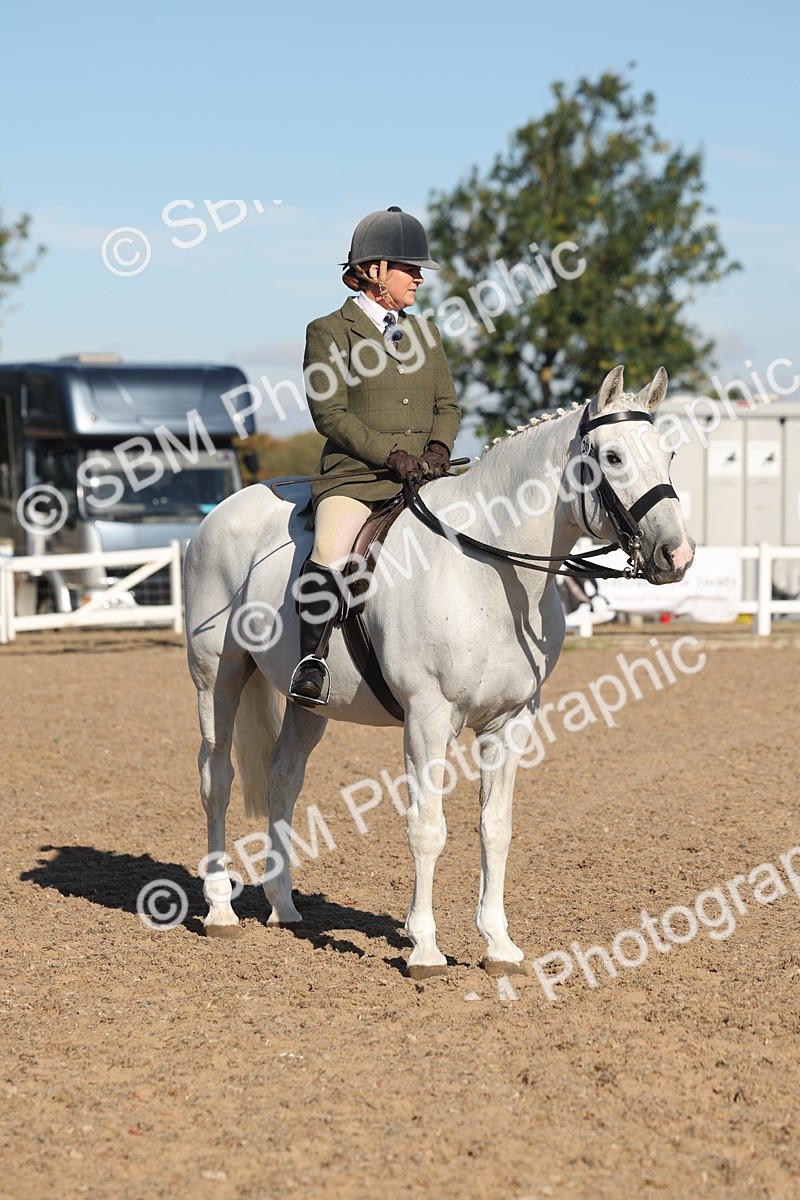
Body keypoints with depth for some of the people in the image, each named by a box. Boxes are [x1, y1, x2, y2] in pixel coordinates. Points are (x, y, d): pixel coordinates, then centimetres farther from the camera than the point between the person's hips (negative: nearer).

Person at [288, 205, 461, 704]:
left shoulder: (424, 334, 20)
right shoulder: (329, 332, 1)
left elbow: (447, 405, 17)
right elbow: (330, 414, -6)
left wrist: (438, 447, -5)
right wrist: (391, 455, -15)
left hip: (426, 477, 5)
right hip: (355, 476, -5)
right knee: (330, 557, -31)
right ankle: (312, 658, -18)